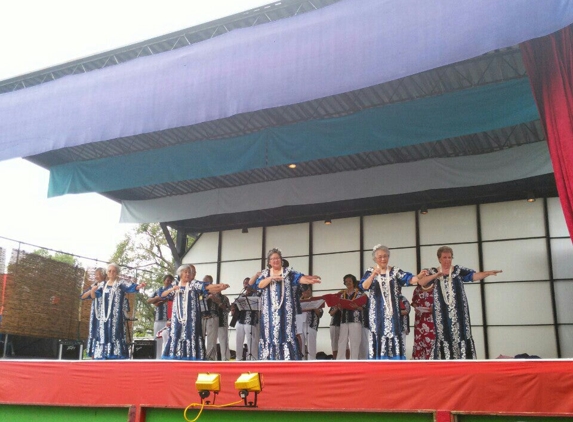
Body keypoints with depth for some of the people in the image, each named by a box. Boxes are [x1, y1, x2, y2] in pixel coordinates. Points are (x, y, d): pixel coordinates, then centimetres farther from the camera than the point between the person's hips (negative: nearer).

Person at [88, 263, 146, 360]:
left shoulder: (121, 283, 2)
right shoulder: (102, 285, 15)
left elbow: (131, 287, -15)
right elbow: (94, 296, 5)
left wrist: (139, 286, -36)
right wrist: (92, 290, -18)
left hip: (116, 316, -4)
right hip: (104, 315, 4)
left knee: (116, 334, -11)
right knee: (103, 335, 2)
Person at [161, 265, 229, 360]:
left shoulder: (194, 284, 5)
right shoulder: (175, 287, 17)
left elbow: (206, 287, -11)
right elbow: (163, 295, 13)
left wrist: (219, 286, -29)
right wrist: (172, 289, -6)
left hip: (191, 317, -3)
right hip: (178, 317, 4)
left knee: (191, 336, -8)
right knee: (176, 336, 3)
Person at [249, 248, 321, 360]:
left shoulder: (288, 272, 7)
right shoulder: (264, 273, 13)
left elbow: (299, 278, -9)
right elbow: (259, 285, -2)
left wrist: (309, 280, -27)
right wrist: (271, 278, -15)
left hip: (284, 310, -2)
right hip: (269, 310, 2)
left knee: (286, 332, -7)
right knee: (270, 333, 0)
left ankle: (288, 358, -6)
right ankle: (270, 359, 4)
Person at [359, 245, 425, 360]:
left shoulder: (395, 271, 5)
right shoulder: (370, 272, 4)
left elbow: (409, 279, -10)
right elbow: (364, 286, -12)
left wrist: (418, 276, -31)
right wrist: (374, 274, -27)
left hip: (392, 312, 1)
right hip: (377, 313, 0)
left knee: (393, 337, -3)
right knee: (378, 337, -2)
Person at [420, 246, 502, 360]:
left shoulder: (459, 270, 6)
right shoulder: (433, 272, 6)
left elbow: (474, 275, -7)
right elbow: (421, 283, -9)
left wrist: (488, 273, -25)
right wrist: (436, 275, -23)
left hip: (458, 312, 0)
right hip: (442, 313, 0)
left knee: (460, 334, -2)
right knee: (443, 336, 0)